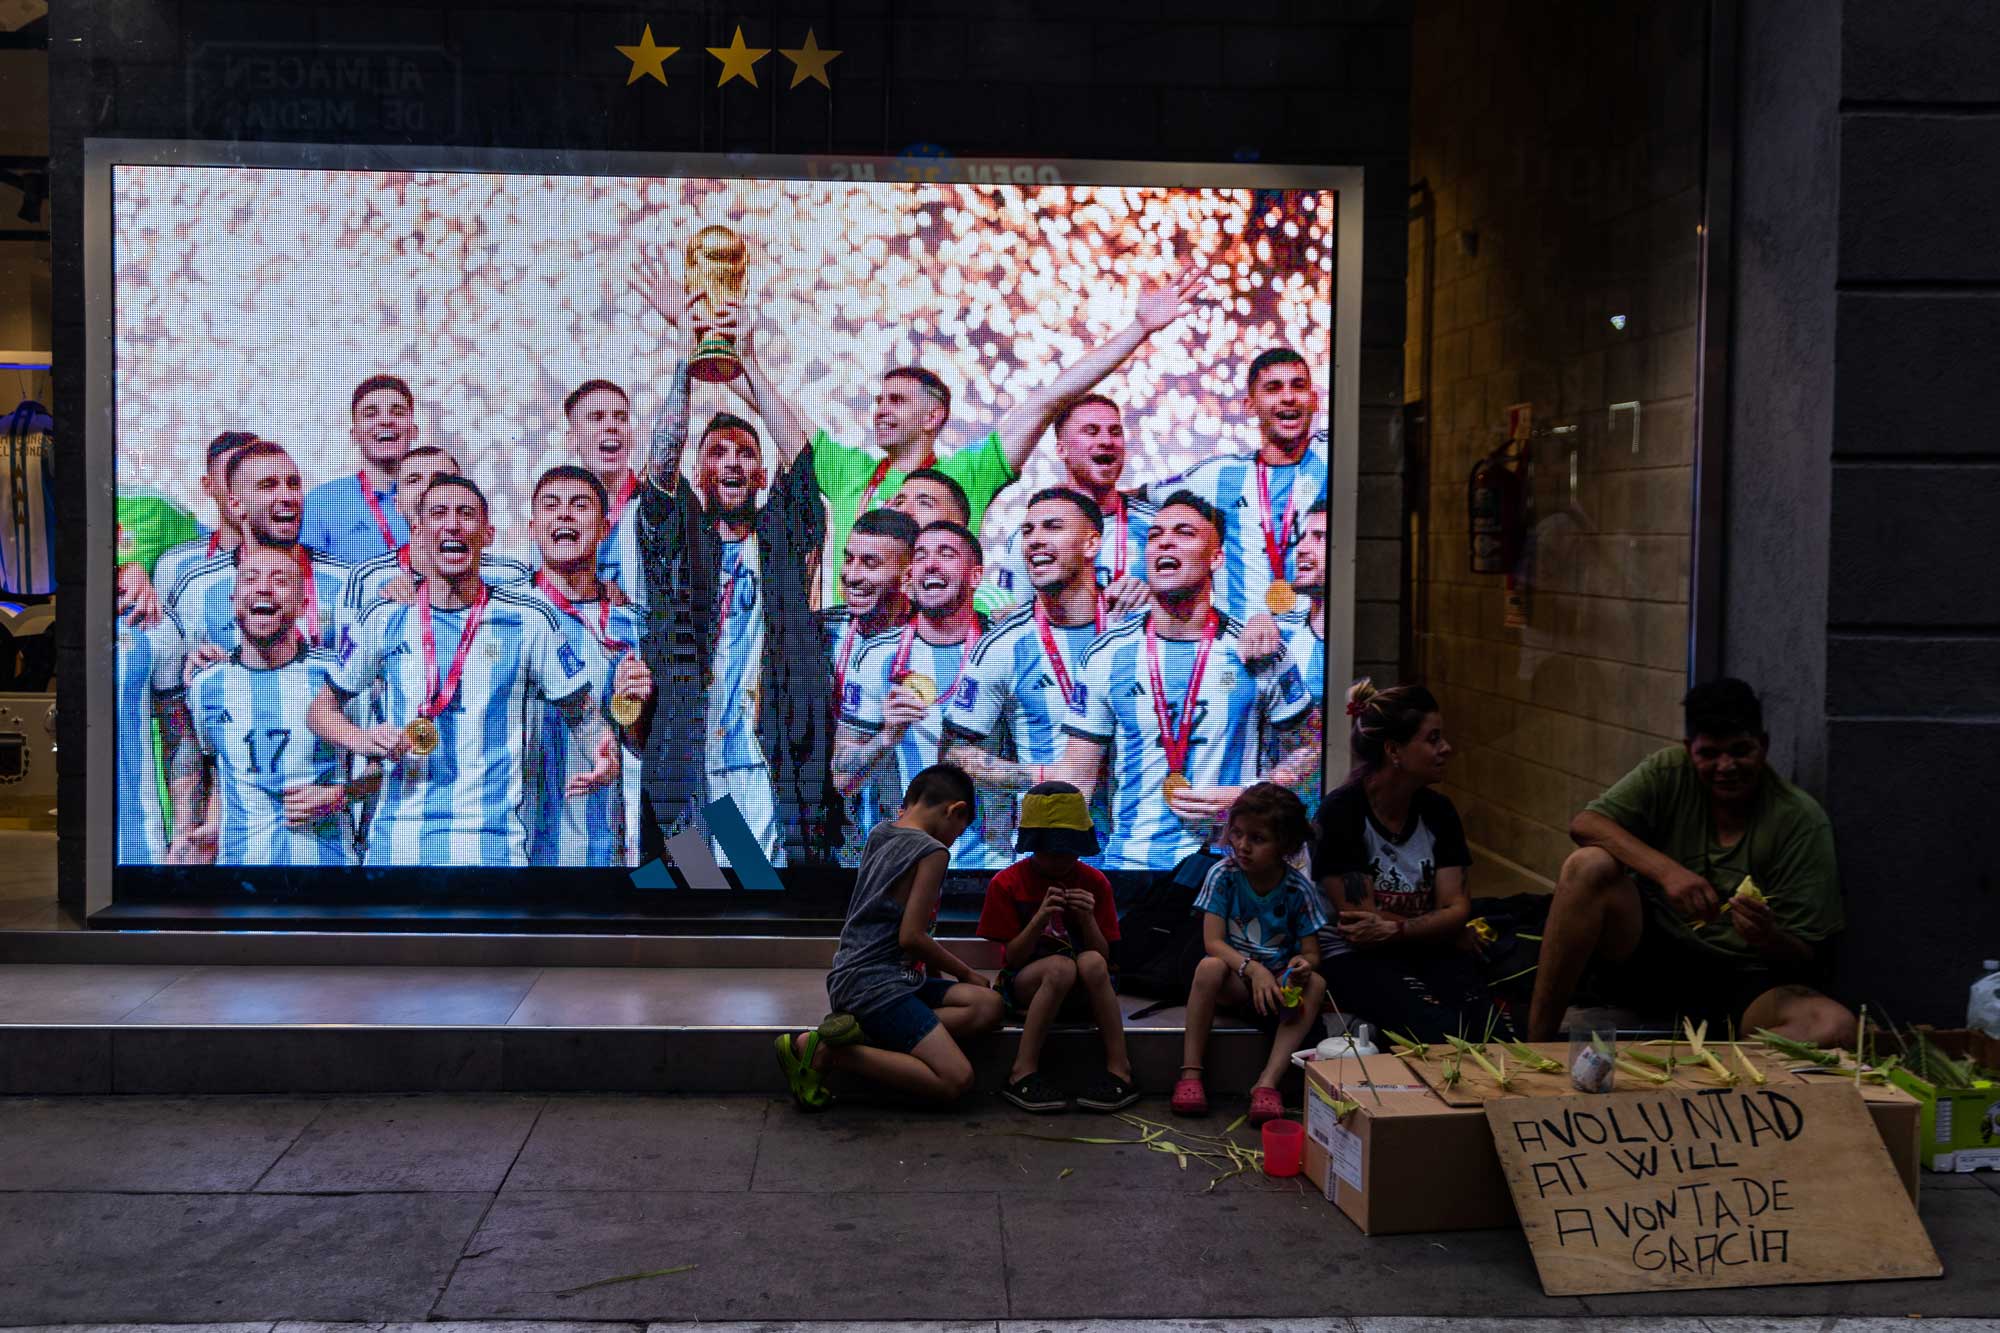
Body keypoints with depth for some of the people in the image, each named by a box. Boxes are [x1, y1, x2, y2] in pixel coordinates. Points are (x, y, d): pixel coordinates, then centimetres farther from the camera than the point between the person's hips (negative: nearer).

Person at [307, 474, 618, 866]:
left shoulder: (529, 620, 2)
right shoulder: (384, 620, 7)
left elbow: (582, 713, 6)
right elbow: (322, 708, 16)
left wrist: (604, 756, -15)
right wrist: (362, 739, -5)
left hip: (493, 842, -1)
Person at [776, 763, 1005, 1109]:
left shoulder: (879, 834, 15)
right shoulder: (933, 851, -10)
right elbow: (911, 937, -12)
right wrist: (965, 972, 0)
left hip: (853, 977, 10)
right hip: (877, 984, -10)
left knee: (989, 1006, 0)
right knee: (955, 1081, -17)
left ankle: (859, 1032, -10)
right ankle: (826, 1052, -16)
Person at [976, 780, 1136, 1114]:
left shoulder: (1094, 882, 3)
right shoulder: (1007, 884, -3)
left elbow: (1104, 956, 1)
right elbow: (1011, 958, -6)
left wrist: (1088, 919, -17)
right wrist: (1040, 919, -21)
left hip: (1082, 990, 2)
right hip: (1025, 985, -2)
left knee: (1092, 962, -34)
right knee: (1060, 967, -36)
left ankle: (1120, 1070, -30)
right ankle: (1023, 1073, -32)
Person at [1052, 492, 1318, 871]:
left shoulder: (1259, 653, -3)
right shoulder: (1108, 654, -1)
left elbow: (1306, 747, 6)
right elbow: (1076, 773, 1)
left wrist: (1246, 797, -11)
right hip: (1129, 861, 1)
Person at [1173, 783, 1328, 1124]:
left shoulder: (1299, 889, -8)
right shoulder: (1223, 874, -11)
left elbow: (1311, 953, -6)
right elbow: (1213, 942, -17)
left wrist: (1303, 965, -32)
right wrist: (1253, 969, -34)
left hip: (1277, 981, 2)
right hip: (1235, 980, -1)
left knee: (1315, 983, -29)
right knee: (1210, 967, -35)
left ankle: (1267, 1082, -35)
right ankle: (1190, 1073, -29)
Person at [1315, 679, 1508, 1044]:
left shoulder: (1437, 810, 6)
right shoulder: (1341, 811, -11)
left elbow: (1458, 910, -1)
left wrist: (1395, 929, -17)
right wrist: (1431, 923, -3)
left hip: (1427, 954, 5)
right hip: (1355, 959, -5)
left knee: (1495, 1033, -24)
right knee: (1445, 1032, -30)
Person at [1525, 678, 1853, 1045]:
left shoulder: (1802, 820, -8)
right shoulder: (1670, 771, -3)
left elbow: (1806, 957, -7)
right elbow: (1584, 824, -17)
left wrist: (1769, 939, -32)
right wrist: (1666, 871, -30)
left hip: (1745, 983, -1)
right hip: (1650, 955, 1)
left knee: (1836, 1027, -31)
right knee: (1589, 864, -26)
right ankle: (1537, 1044, -25)